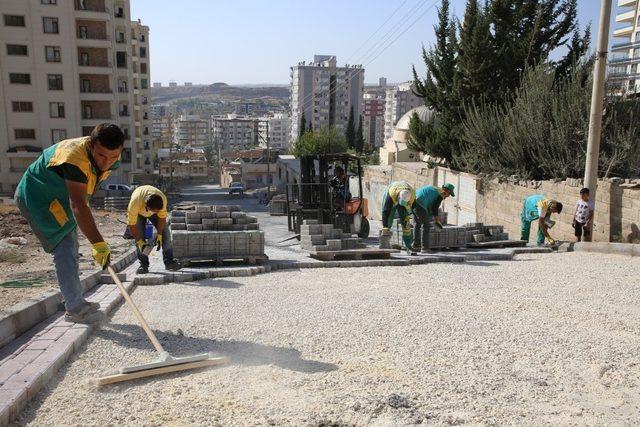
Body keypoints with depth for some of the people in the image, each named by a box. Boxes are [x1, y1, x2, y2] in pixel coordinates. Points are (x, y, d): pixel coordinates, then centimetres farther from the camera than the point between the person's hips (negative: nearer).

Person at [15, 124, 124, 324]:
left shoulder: (110, 159, -11)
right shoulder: (74, 157, -38)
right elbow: (78, 206, -47)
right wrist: (98, 243, -53)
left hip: (60, 199, 9)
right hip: (37, 197, -9)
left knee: (70, 251, 15)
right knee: (65, 249, -17)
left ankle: (76, 301, 27)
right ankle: (75, 309, -12)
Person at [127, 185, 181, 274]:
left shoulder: (162, 199, -38)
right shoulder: (135, 203, -44)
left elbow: (162, 216, -22)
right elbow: (131, 224, -33)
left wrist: (159, 235, -22)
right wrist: (139, 241, -30)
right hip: (138, 213, -2)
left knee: (165, 233, -10)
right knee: (139, 236, -15)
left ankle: (169, 261, -3)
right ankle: (143, 264, -4)